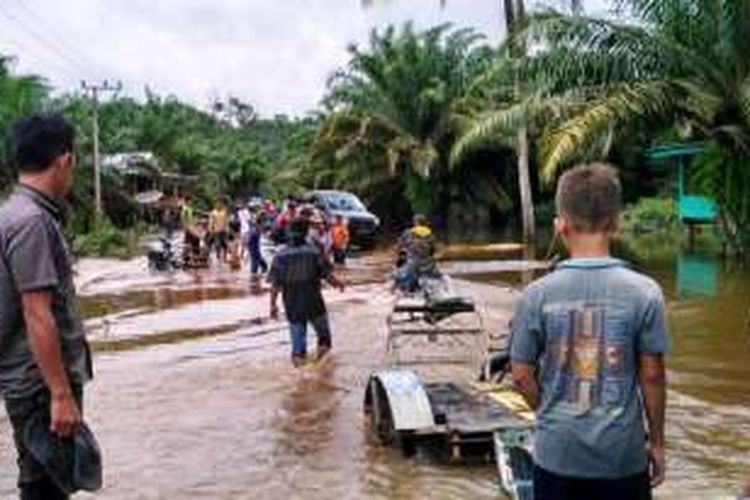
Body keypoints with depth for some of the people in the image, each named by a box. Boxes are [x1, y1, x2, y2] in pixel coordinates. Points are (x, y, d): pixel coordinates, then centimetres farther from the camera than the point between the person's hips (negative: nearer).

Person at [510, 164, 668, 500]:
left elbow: (522, 375, -4)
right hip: (623, 453, 0)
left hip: (557, 451, 1)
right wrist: (657, 441, 7)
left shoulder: (536, 295, -10)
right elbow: (652, 375, -6)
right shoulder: (644, 293, -11)